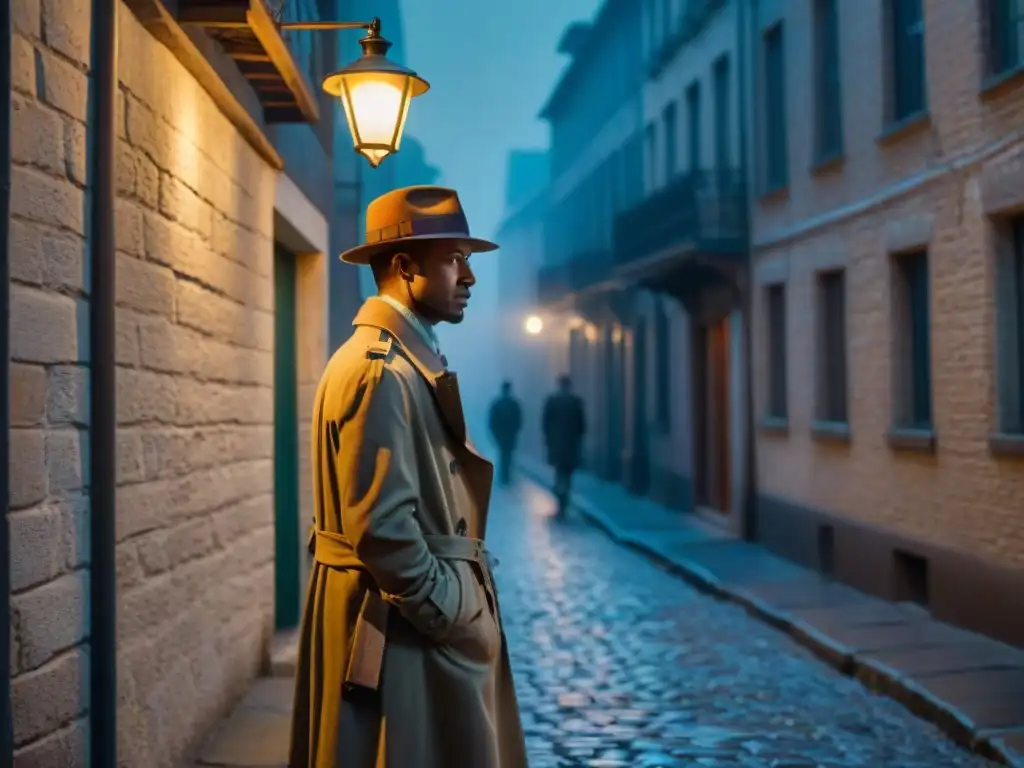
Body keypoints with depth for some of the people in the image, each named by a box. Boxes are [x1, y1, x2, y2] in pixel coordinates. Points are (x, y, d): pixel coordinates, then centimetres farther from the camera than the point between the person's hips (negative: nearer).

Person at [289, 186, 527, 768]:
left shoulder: (411, 361, 14)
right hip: (403, 626, -10)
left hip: (427, 619, 10)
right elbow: (380, 526, -24)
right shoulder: (380, 371, -18)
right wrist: (453, 618, -15)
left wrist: (462, 610, 11)